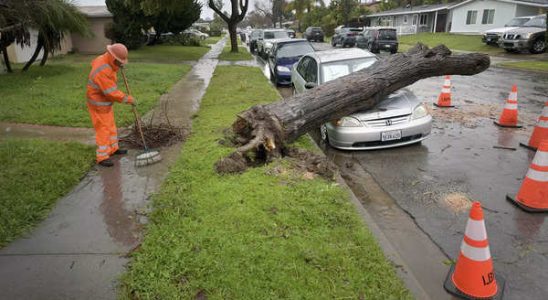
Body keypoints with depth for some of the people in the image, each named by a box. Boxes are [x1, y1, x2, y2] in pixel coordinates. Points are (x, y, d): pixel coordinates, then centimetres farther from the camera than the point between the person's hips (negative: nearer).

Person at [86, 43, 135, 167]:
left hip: (104, 102, 10)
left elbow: (94, 63, 24)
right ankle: (102, 157, 7)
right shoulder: (103, 71, -34)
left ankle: (113, 149, 34)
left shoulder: (104, 59, -3)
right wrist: (128, 99, -18)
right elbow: (112, 93, -31)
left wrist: (117, 65, 19)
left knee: (111, 126, 19)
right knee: (103, 130, -3)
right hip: (98, 105, -10)